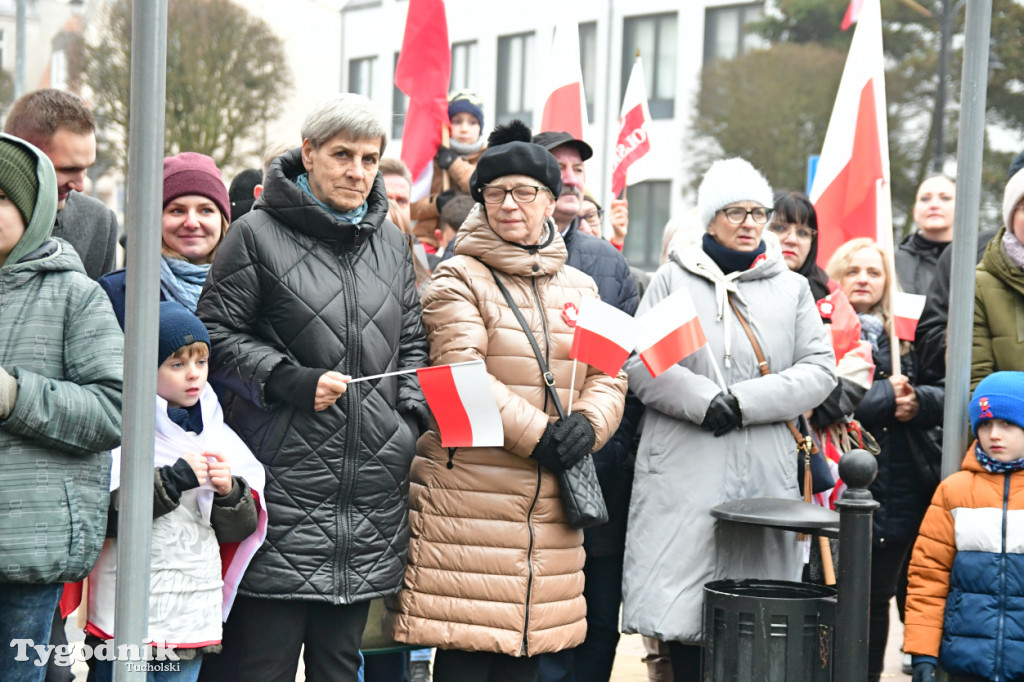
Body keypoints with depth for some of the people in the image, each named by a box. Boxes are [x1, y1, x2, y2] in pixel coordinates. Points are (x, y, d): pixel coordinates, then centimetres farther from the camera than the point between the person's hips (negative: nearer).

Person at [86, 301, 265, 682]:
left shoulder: (216, 434, 11)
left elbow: (240, 530, 13)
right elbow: (103, 516, -17)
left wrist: (229, 492, -7)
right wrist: (174, 479, -18)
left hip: (194, 618, 5)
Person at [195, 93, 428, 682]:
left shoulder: (392, 240, 15)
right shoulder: (259, 234, -3)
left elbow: (412, 342, 20)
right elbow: (217, 335, -4)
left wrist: (414, 418, 5)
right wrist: (291, 382, -15)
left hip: (372, 492, 5)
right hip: (285, 485, -5)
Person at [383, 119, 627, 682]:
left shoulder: (579, 287, 16)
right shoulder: (459, 278, -2)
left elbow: (609, 376, 11)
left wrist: (587, 424, -10)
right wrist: (537, 435, -18)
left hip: (549, 502, 5)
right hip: (470, 491, -5)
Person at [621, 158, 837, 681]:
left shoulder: (792, 288, 15)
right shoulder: (674, 279, 10)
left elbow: (820, 370, 5)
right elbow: (641, 363, 0)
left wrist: (743, 400, -9)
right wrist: (705, 401, -15)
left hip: (765, 475, 1)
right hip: (684, 474, -1)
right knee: (680, 601, -6)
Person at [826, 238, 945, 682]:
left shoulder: (907, 336, 14)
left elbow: (942, 394, 10)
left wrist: (916, 400, -11)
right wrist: (887, 396, -12)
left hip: (902, 491, 4)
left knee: (878, 597, 12)